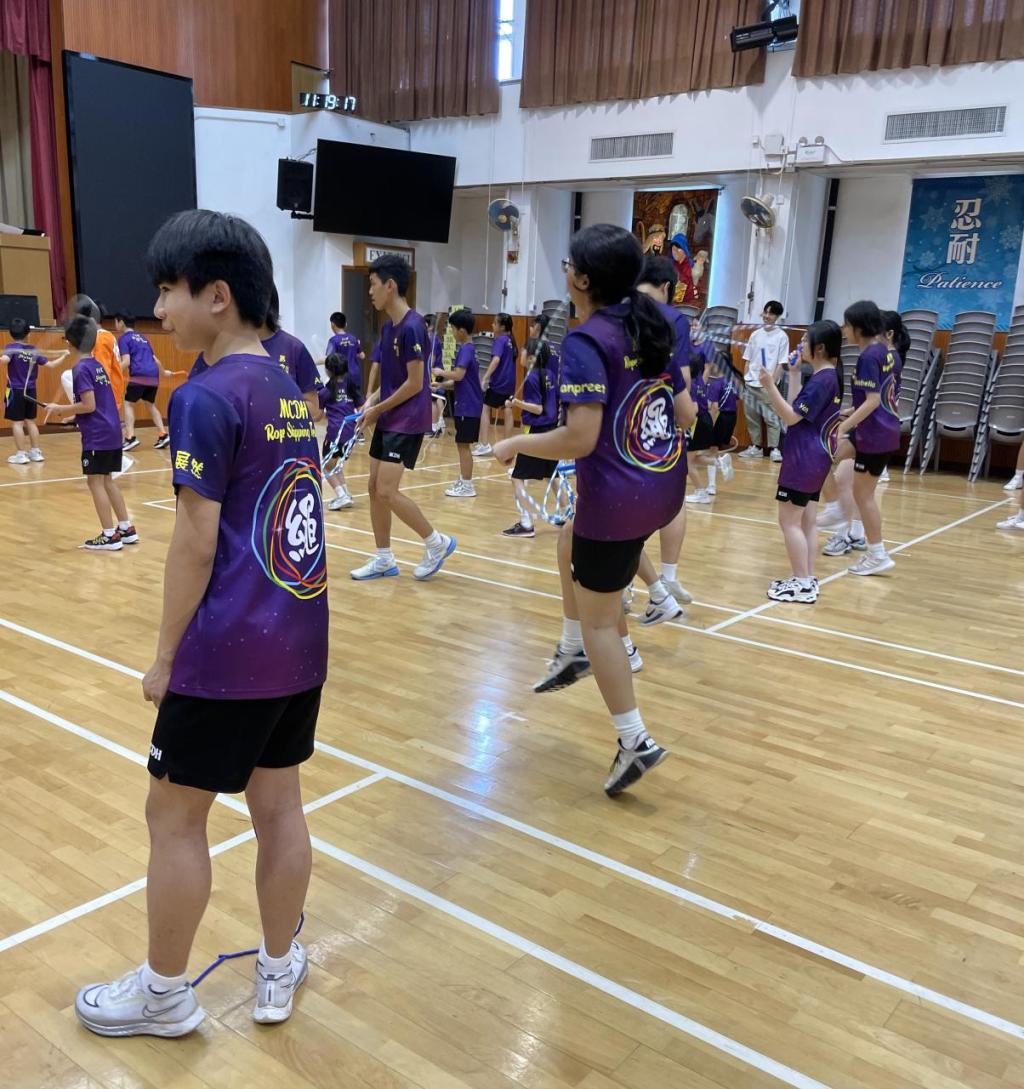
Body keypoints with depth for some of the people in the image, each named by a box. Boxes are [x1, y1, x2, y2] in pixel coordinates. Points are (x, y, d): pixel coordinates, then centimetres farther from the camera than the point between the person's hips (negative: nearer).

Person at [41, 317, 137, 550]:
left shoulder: (81, 369, -13)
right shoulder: (97, 365, 13)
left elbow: (89, 405, -19)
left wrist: (58, 408, -9)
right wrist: (71, 413, 19)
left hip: (97, 435, -9)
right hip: (112, 432, 9)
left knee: (95, 481, -1)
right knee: (107, 480, 16)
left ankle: (110, 536, 0)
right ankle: (127, 529, 18)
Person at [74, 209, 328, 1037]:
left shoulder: (207, 399, -16)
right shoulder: (292, 389, 8)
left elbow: (197, 542, -16)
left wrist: (165, 656, -6)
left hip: (227, 651, -7)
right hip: (301, 641, 8)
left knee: (175, 815, 10)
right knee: (279, 804, 17)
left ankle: (165, 993, 27)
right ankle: (278, 971, 32)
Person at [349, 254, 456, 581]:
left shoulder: (412, 327, -17)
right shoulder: (387, 326, 10)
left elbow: (415, 383, -18)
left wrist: (377, 409, -10)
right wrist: (371, 402, 2)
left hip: (407, 421, -9)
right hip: (387, 419, 9)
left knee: (387, 491, -11)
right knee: (375, 488, 9)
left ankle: (437, 543, 6)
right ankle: (384, 559, 19)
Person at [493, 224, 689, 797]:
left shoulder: (587, 341, -18)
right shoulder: (653, 326, 6)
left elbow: (580, 438, -25)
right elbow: (683, 411, 13)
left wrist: (515, 444, -10)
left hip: (617, 496, -8)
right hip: (665, 485, 8)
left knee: (598, 619, 8)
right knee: (571, 539, 32)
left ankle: (636, 741, 14)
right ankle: (573, 652, 39)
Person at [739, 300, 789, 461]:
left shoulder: (781, 336, -2)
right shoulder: (755, 334, 12)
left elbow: (781, 363, -5)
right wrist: (745, 378, 7)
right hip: (750, 383, 5)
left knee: (771, 418, -7)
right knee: (751, 417, 8)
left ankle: (774, 449, -3)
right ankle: (755, 447, 17)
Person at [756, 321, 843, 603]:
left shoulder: (821, 380, -18)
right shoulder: (829, 376, 11)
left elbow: (791, 417, -21)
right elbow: (798, 408, 14)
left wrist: (770, 386, -26)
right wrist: (794, 373, 14)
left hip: (804, 458, -10)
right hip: (815, 458, 10)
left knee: (789, 521, -5)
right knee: (806, 520, 13)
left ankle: (802, 584, -3)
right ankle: (808, 579, 18)